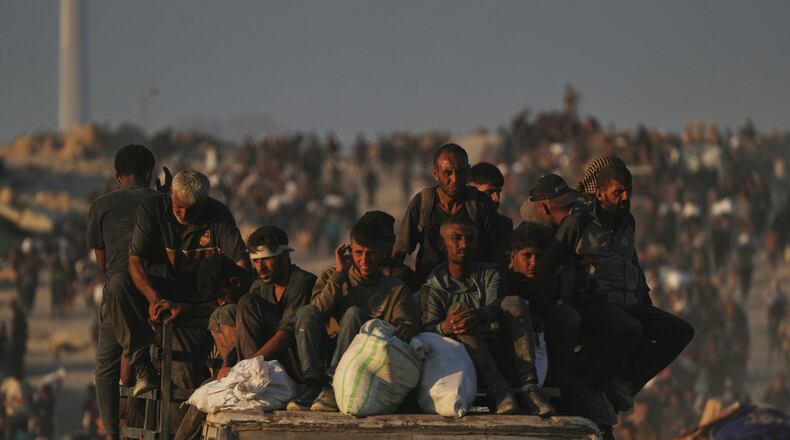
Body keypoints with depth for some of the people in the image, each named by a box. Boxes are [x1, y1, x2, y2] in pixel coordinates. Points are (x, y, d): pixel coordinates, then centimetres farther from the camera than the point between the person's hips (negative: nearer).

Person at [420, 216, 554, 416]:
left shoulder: (490, 274, 16)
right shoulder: (433, 287, 10)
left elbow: (496, 306, -7)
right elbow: (427, 329, -8)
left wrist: (480, 315, -33)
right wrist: (445, 327, -34)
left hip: (500, 353, 2)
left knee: (514, 303, -20)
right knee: (458, 310, -27)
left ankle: (528, 386, -38)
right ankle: (498, 388, -44)